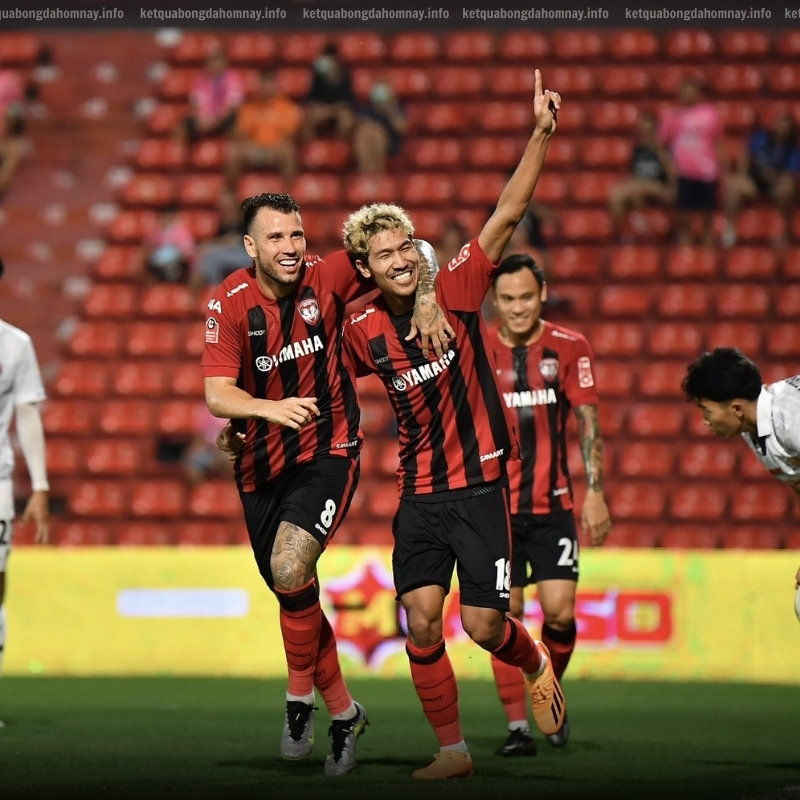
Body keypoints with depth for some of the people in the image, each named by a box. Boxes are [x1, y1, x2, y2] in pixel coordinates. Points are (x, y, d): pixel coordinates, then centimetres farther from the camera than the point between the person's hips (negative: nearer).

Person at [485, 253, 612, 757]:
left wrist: (595, 493, -5)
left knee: (559, 613, -9)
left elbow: (588, 423, 2)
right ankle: (518, 727, 4)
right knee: (506, 617, -3)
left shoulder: (570, 348, 1)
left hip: (553, 506, -1)